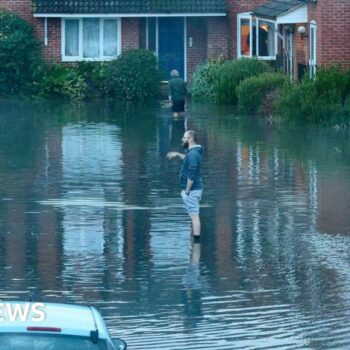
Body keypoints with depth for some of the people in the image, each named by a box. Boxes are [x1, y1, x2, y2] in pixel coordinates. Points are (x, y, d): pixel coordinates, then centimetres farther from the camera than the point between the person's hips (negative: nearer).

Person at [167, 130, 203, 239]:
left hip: (192, 190, -10)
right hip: (195, 189, 10)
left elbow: (191, 175, -25)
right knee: (194, 215, 14)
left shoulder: (192, 154, -20)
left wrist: (187, 191, -21)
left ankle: (196, 239, -12)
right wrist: (178, 154, 33)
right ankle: (196, 238, 18)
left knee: (194, 215, -10)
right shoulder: (193, 152, 12)